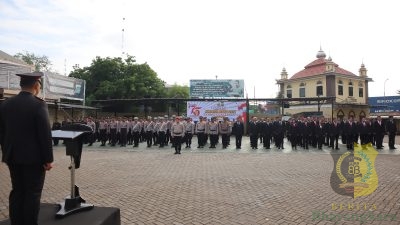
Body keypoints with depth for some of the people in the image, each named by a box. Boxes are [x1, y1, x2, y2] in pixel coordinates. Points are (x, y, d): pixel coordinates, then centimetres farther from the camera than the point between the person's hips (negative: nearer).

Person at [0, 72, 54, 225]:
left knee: (17, 191, 15)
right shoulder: (39, 105, -15)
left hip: (13, 157, 6)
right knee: (33, 194, 3)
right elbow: (45, 135, -16)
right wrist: (48, 159, -10)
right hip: (34, 157, -6)